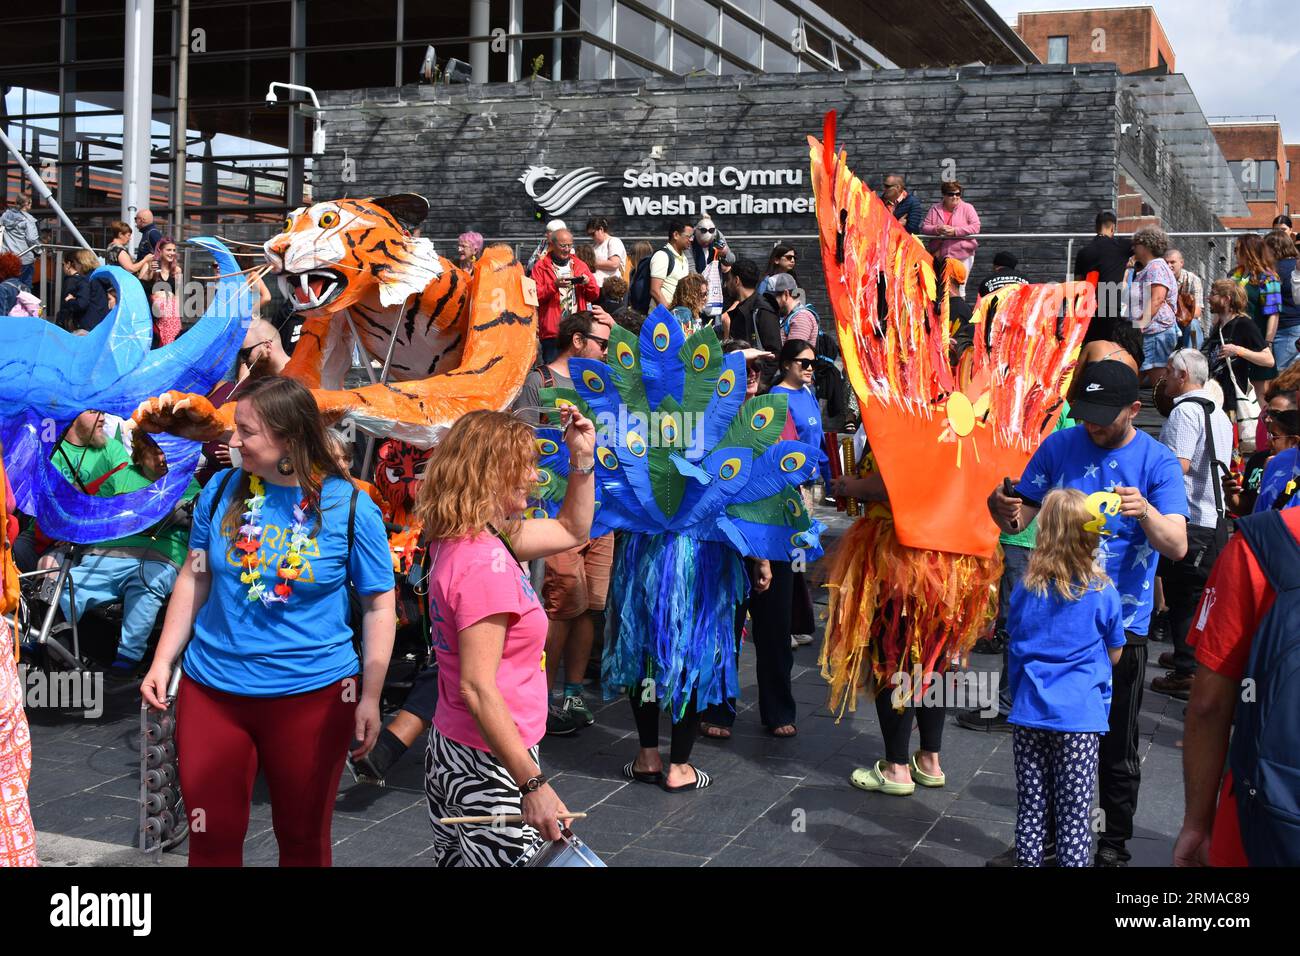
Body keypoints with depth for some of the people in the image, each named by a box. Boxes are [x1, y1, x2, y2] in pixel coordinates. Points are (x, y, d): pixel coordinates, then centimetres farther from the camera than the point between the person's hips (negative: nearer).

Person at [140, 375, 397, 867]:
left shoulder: (349, 507, -10)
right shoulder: (222, 491, 0)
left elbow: (378, 605, -5)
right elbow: (194, 579, 9)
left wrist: (370, 698, -7)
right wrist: (162, 661, 5)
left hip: (313, 695, -2)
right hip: (211, 690, 3)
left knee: (303, 836, 12)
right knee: (212, 836, 10)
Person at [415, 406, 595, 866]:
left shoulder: (459, 541, 7)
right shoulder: (486, 562, -23)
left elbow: (572, 530, 21)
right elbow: (478, 688, -27)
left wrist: (583, 460, 10)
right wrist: (533, 785, -28)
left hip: (451, 745, 10)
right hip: (490, 765, -10)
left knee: (456, 859, 19)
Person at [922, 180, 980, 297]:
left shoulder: (967, 208, 2)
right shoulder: (935, 209, 8)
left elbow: (975, 227, -8)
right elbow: (924, 227, 4)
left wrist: (955, 231, -18)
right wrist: (937, 229, -17)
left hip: (962, 255, -2)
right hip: (940, 255, 2)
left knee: (959, 288, -1)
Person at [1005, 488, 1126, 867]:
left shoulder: (1025, 588, 1)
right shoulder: (1102, 591, -5)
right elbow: (1114, 655, 7)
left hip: (1028, 710, 2)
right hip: (1080, 715, -2)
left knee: (1030, 809, 10)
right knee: (1074, 817, 2)